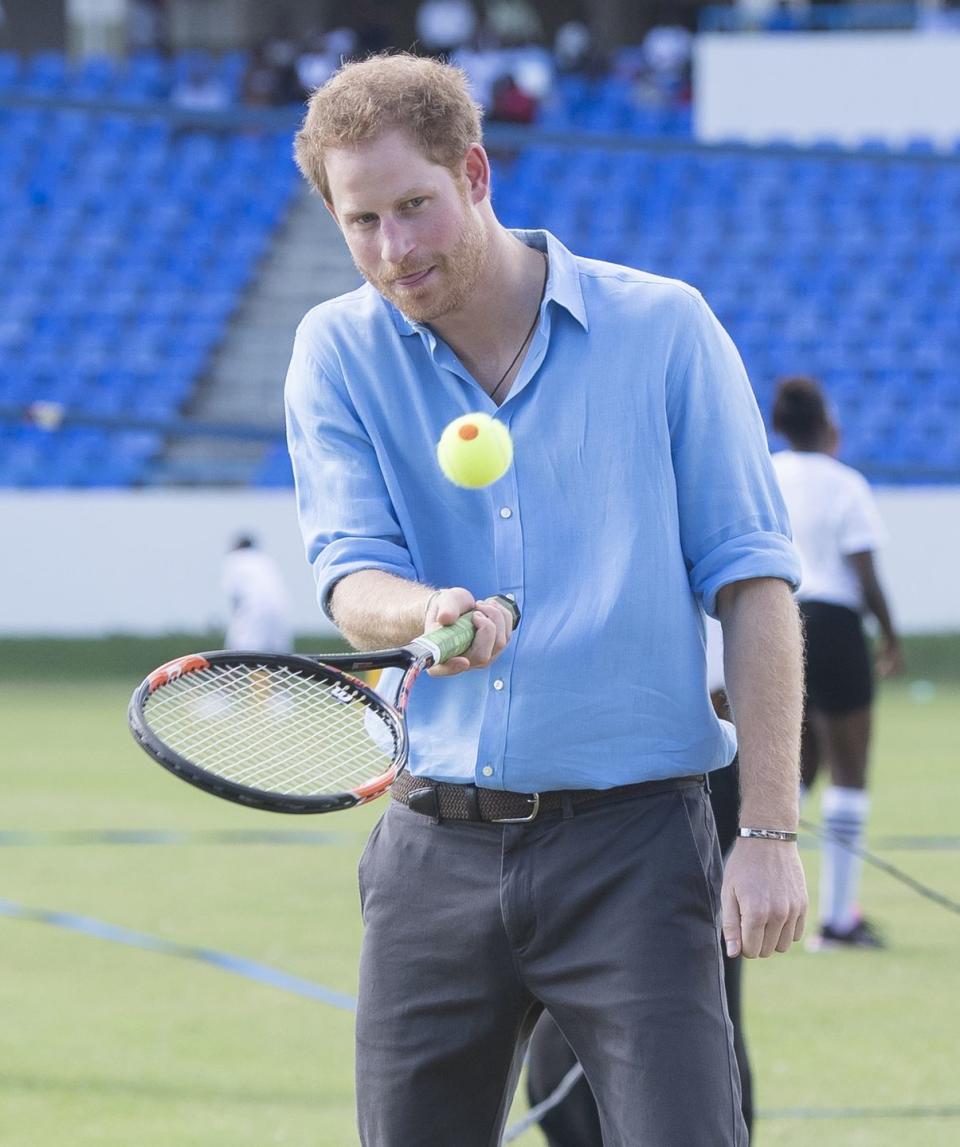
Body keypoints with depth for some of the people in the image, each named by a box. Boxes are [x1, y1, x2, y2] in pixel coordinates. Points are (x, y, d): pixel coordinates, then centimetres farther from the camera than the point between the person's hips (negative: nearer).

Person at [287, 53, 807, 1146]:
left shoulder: (662, 327, -1)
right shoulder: (338, 353, 5)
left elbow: (753, 583, -1)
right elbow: (349, 575, -5)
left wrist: (770, 832, -8)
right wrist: (427, 613, -30)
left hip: (632, 844, -3)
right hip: (436, 846, 3)